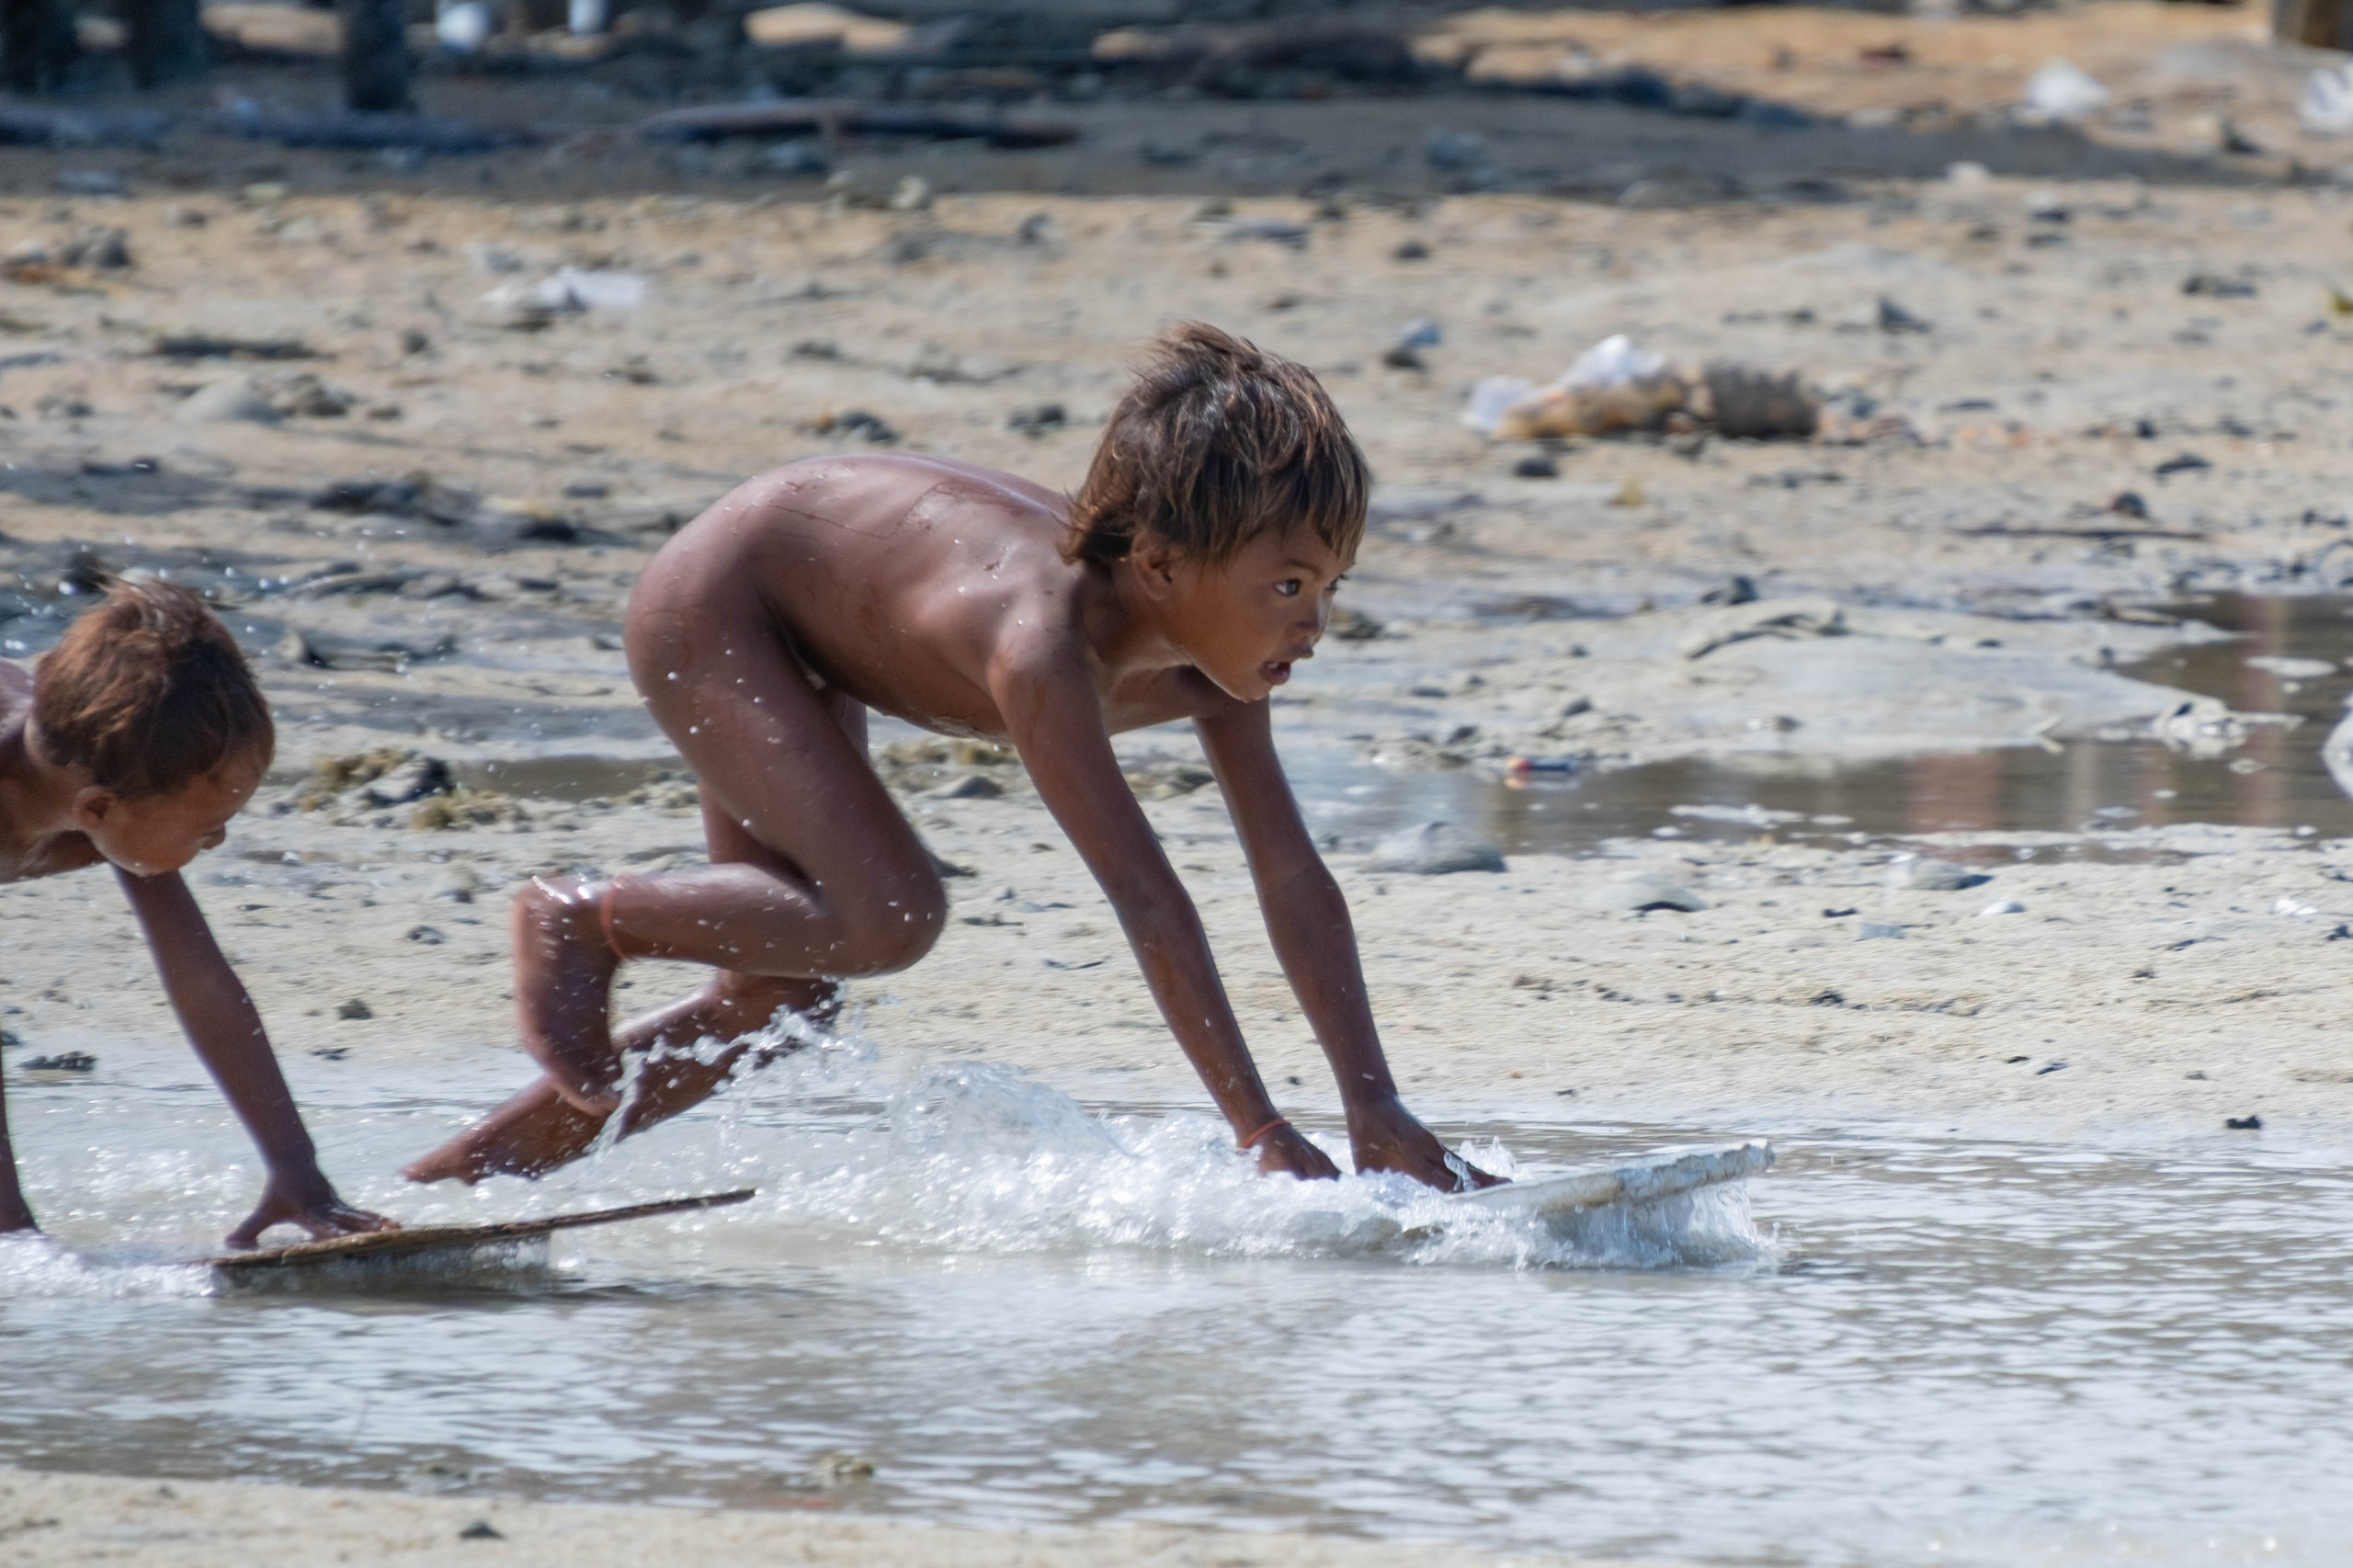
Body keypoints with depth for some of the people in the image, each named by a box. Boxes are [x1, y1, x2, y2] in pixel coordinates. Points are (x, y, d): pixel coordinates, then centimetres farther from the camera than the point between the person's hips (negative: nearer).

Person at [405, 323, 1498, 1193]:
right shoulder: (1042, 640, -43)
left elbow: (1295, 882, -16)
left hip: (812, 652, 9)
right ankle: (578, 920, -1)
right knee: (886, 918, -23)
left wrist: (1377, 1111, -22)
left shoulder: (1205, 664, -20)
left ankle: (445, 1186, 18)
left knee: (775, 997, 10)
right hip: (707, 608, -9)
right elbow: (1145, 899, -45)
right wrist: (1259, 1132, -45)